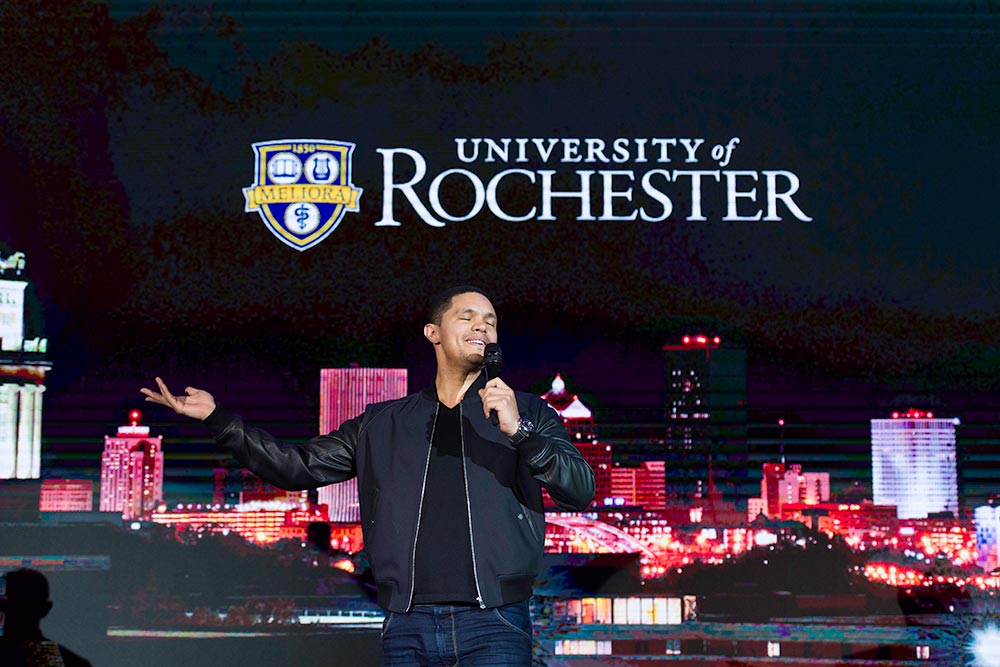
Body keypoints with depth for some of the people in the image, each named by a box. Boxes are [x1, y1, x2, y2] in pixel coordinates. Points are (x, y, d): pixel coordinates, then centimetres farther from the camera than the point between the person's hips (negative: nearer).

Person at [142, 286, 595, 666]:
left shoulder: (526, 412, 10)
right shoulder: (383, 425, 17)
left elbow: (580, 491, -1)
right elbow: (298, 468, 17)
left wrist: (519, 432, -16)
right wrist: (217, 419, 12)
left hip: (493, 626, -2)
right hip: (408, 629, 2)